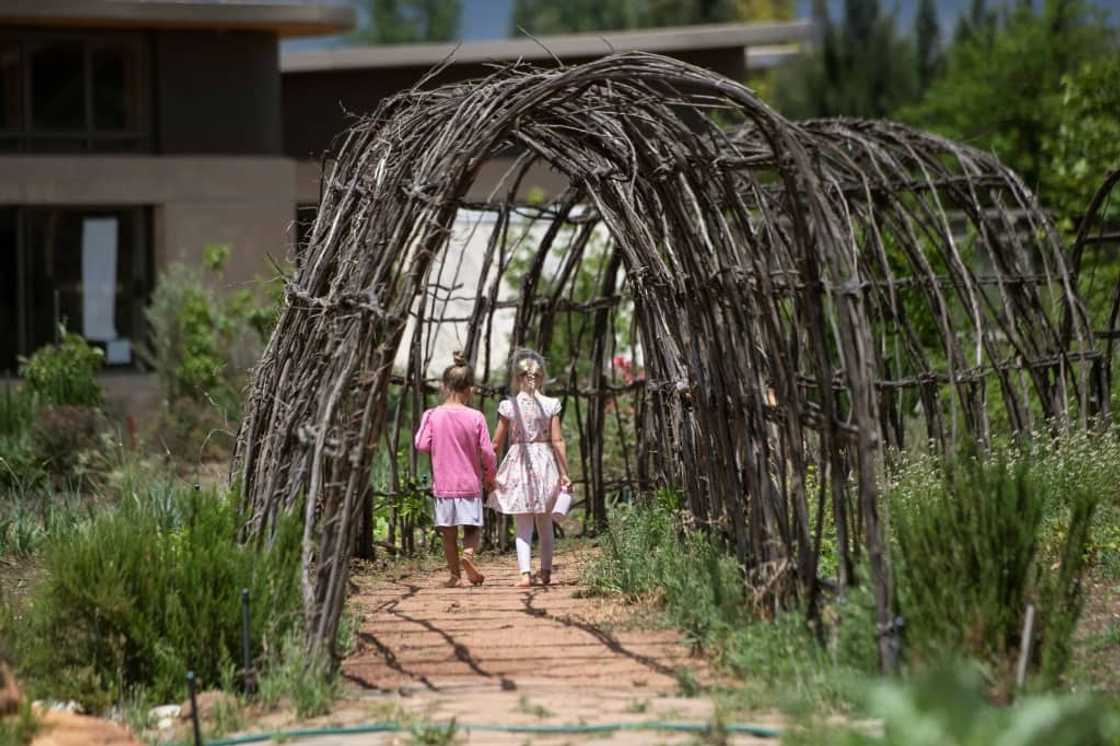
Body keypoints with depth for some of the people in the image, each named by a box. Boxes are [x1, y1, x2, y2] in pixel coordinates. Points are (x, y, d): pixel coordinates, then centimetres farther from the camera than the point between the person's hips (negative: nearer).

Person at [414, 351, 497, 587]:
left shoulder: (432, 416, -7)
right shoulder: (476, 417, -7)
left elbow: (422, 445, -9)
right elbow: (487, 452, -6)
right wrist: (490, 476, 10)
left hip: (443, 485, 1)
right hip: (470, 484, -1)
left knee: (448, 532, 10)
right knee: (472, 528, 8)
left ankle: (454, 574, 11)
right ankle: (468, 554, -21)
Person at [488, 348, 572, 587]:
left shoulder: (509, 406, -5)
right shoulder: (550, 405, -4)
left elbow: (496, 444, -1)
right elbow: (558, 441, -5)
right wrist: (564, 473, 0)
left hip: (518, 464, -1)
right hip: (545, 463, 1)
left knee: (523, 526, 1)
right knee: (545, 524, 16)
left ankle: (525, 573, -12)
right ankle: (546, 572, 23)